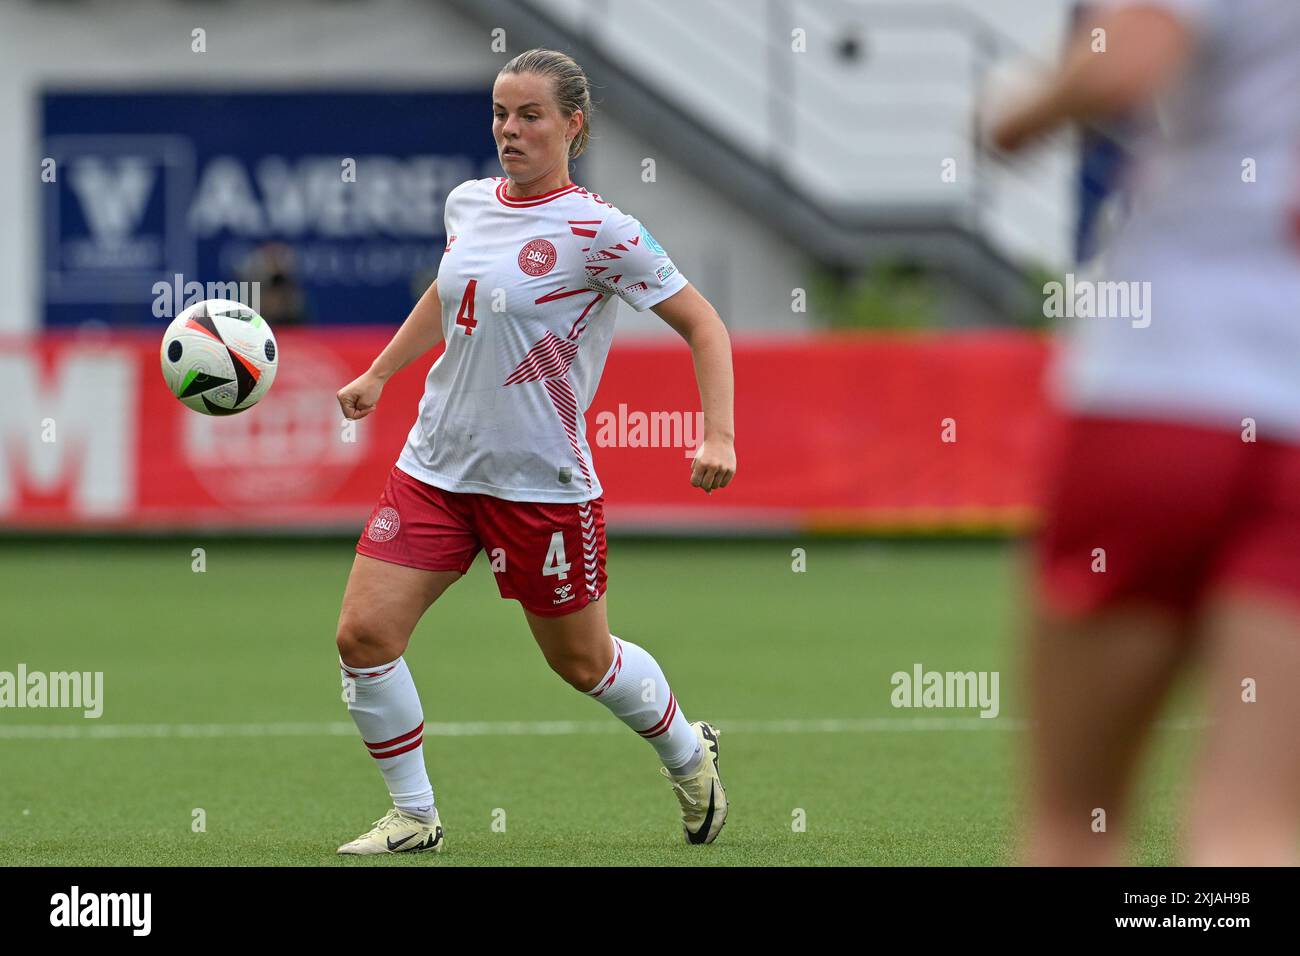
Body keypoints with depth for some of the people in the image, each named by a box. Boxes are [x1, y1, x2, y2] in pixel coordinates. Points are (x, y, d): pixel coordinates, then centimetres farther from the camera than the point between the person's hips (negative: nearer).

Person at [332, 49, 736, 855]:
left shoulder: (598, 232, -14)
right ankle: (414, 816, 8)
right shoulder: (469, 205, 4)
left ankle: (689, 755, 40)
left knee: (582, 662, 10)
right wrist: (379, 374, 29)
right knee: (364, 635, -8)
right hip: (435, 466, 5)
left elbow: (703, 325, -10)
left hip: (541, 481, -5)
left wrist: (719, 436, -22)